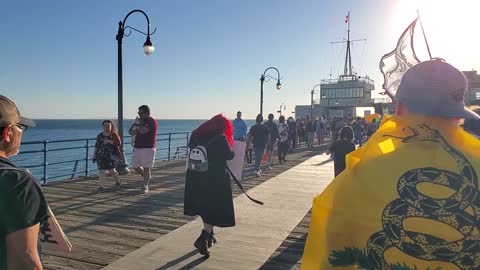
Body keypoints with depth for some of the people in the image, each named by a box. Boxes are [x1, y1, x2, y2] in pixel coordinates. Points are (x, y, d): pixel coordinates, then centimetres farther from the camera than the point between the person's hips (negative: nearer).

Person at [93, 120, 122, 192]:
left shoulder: (114, 135, 1)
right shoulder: (99, 135, 12)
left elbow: (119, 143, -13)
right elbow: (96, 147, 16)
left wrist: (109, 141, -23)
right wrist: (94, 156, 11)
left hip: (112, 155, -3)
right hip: (101, 156, 3)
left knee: (111, 170, -5)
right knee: (101, 171, -6)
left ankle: (118, 181, 23)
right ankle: (102, 186, -1)